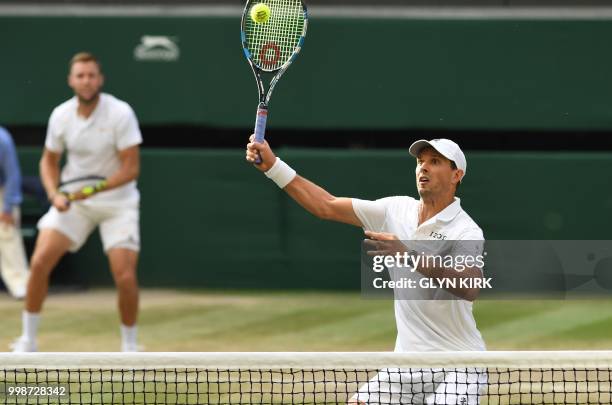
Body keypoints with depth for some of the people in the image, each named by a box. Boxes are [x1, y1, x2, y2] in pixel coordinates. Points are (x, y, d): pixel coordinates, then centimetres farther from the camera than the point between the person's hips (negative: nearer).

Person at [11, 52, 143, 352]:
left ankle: (129, 346, 8)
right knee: (40, 262, -11)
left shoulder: (120, 113, -18)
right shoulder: (61, 116, -6)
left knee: (125, 277, -14)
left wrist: (95, 189, -28)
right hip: (73, 201, 3)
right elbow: (49, 161, 9)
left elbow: (132, 168, -18)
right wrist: (55, 195, -9)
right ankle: (27, 341, 2)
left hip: (117, 202, -3)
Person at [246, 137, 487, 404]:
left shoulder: (467, 231, -15)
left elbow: (471, 288, -33)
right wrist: (273, 166, 1)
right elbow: (327, 206, 9)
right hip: (407, 363, 7)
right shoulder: (397, 209, 6)